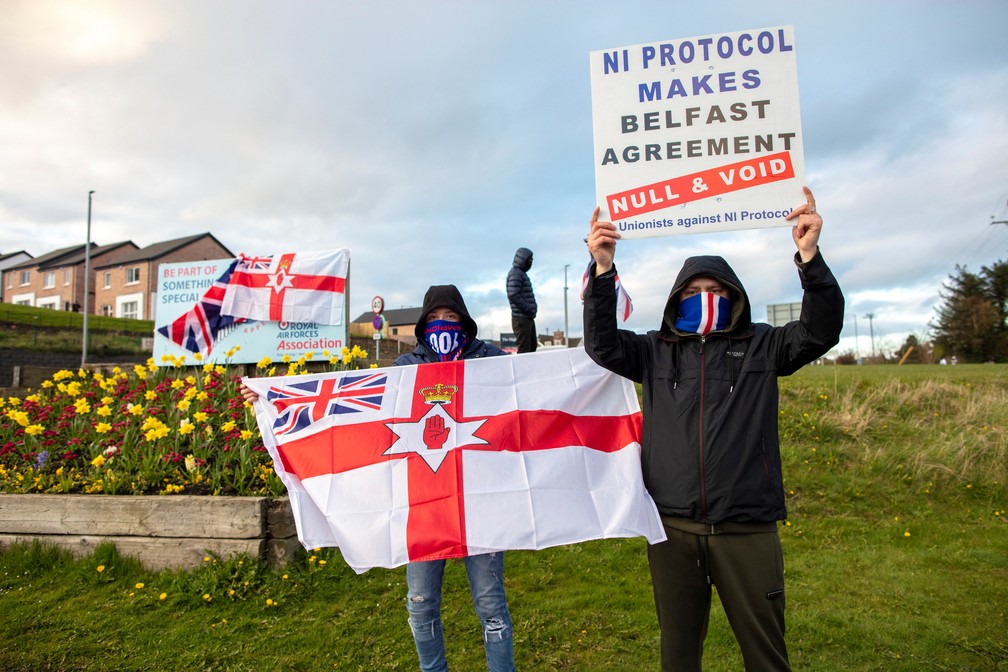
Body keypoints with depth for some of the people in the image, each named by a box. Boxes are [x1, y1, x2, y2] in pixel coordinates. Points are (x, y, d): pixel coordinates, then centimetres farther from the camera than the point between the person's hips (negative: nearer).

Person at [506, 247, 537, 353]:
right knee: (524, 348, -9)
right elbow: (513, 296, -22)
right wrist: (528, 309, -18)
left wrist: (532, 309, 11)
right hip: (521, 318, -10)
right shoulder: (515, 273, -11)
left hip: (528, 317, 10)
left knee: (532, 345, 15)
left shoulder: (522, 273, 20)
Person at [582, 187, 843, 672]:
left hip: (747, 529, -1)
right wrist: (602, 270, -20)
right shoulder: (655, 352, 5)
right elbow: (602, 344, -7)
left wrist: (809, 257, -23)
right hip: (673, 527, 1)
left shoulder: (761, 346, 4)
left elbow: (821, 330, -8)